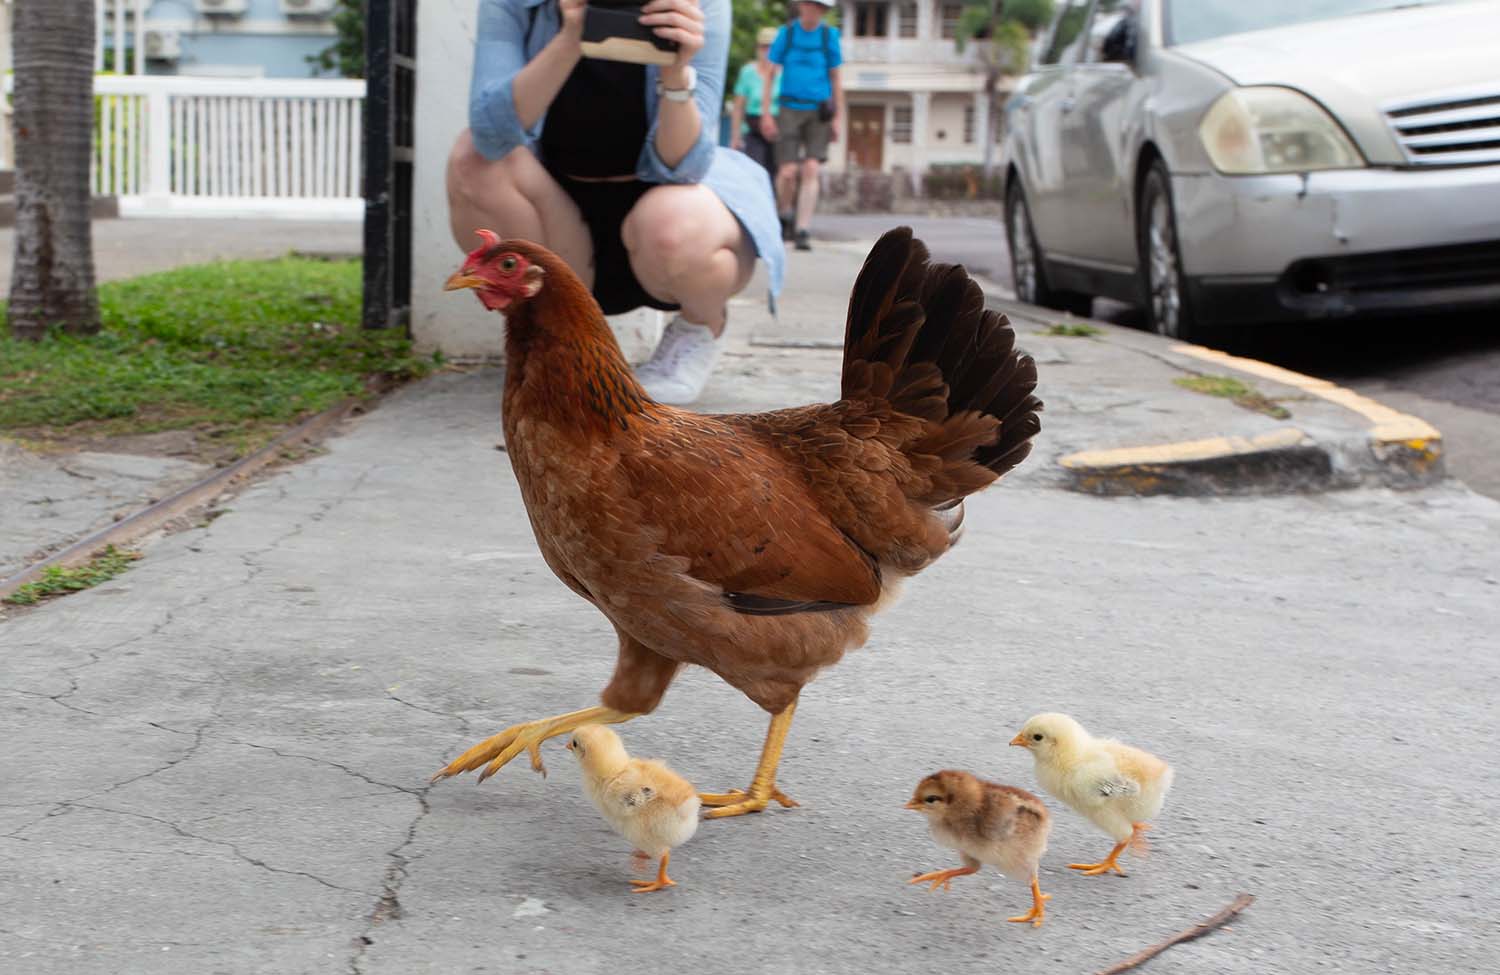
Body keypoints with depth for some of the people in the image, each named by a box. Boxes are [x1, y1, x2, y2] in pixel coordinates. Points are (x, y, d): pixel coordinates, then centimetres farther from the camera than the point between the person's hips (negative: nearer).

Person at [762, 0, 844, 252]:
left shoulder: (829, 35, 3)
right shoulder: (786, 33, 2)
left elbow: (836, 79, 9)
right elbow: (771, 74, 3)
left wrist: (838, 118, 5)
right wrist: (766, 114, -4)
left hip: (818, 112, 0)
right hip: (790, 110, 0)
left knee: (811, 170, -12)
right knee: (788, 173, -7)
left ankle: (802, 231, -11)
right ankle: (786, 213, 22)